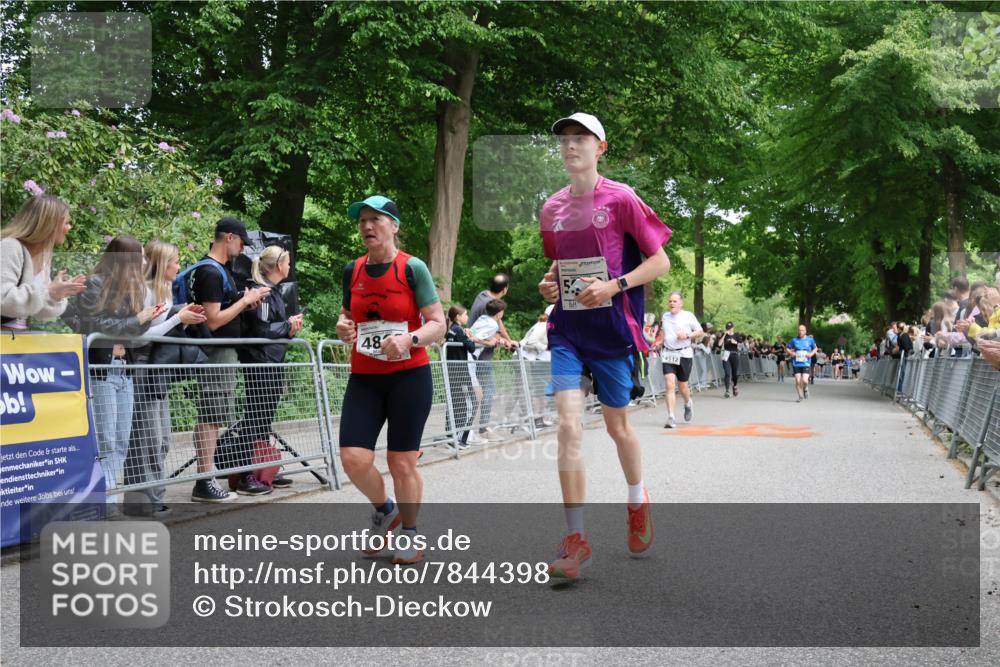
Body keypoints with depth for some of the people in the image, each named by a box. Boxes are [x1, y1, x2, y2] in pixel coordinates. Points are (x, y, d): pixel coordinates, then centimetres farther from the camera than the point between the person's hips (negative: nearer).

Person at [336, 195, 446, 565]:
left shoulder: (412, 268, -7)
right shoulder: (352, 271, 7)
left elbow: (438, 323, -6)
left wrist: (409, 339, -24)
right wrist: (343, 327, -2)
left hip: (409, 376, -4)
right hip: (364, 378, 4)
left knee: (402, 462, 1)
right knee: (353, 458, -8)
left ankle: (410, 536, 24)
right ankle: (384, 509, 24)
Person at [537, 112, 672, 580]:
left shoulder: (620, 199, -6)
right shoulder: (551, 209, 8)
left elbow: (660, 262, -5)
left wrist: (614, 285, -18)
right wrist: (549, 283, 2)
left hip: (611, 328, -3)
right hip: (566, 330, 3)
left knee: (617, 425, 10)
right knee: (568, 427, -9)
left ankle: (638, 503, 40)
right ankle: (575, 540, -3)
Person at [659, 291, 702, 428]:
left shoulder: (688, 316, -1)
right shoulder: (665, 316, 10)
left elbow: (700, 331, 4)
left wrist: (688, 335, -12)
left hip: (684, 354, -2)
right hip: (668, 355, 2)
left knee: (682, 386, 9)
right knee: (670, 385, -12)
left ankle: (688, 403, 44)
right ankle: (671, 418, -14)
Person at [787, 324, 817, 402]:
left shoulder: (810, 340, 1)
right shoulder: (794, 340, 2)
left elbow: (815, 348, 14)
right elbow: (788, 349, 12)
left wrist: (811, 354, -4)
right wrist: (791, 353, -8)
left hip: (806, 364, -1)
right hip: (796, 364, 1)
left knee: (804, 380, -14)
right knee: (798, 381, -3)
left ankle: (805, 389, 23)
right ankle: (800, 396, 16)